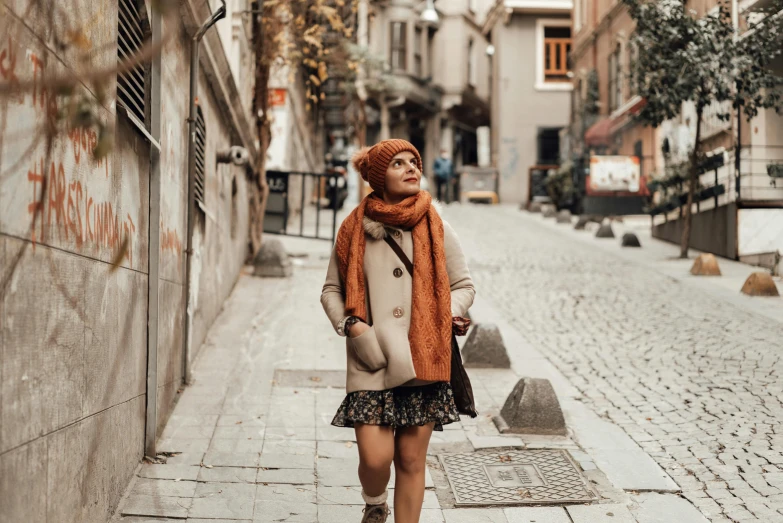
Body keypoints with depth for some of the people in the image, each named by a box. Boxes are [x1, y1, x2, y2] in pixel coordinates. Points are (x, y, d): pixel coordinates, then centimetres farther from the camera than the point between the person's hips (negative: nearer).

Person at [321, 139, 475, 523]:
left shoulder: (437, 230, 4)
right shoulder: (355, 230, 2)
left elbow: (464, 286, 11)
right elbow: (331, 290, 10)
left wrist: (442, 318, -7)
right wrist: (349, 325, -7)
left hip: (423, 362, 1)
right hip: (371, 362, -1)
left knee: (412, 459, 5)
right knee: (375, 458, -8)